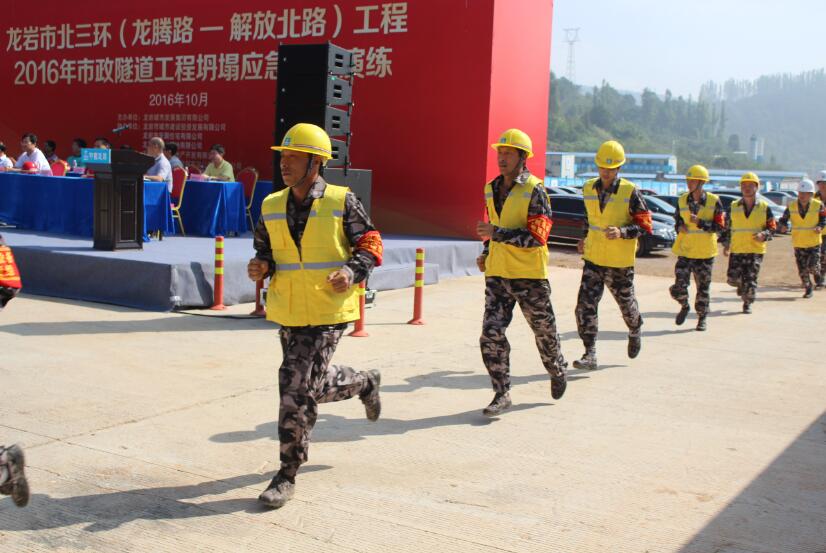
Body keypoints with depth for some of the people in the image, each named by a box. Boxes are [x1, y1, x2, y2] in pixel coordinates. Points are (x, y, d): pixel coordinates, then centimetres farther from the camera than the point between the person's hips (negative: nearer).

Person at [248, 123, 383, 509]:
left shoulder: (342, 202, -7)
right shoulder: (271, 206, 6)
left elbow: (370, 244, -1)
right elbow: (265, 249, 16)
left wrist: (352, 271, -20)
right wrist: (261, 266, -7)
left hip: (328, 312, -6)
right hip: (288, 312, 6)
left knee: (298, 388, -10)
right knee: (315, 384, 19)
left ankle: (287, 475, 4)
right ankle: (365, 383, 51)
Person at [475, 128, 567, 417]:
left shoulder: (535, 190, -12)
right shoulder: (491, 189, 9)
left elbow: (537, 236, -20)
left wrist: (497, 233, -25)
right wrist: (486, 252, 11)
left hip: (529, 274, -5)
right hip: (497, 274, 5)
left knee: (544, 329, 14)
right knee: (491, 334, -7)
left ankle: (557, 371, 42)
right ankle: (502, 394, 2)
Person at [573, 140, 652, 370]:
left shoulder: (630, 192, -12)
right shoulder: (588, 189, 3)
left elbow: (644, 224, -11)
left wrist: (622, 232, -26)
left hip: (620, 261, -3)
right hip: (593, 258, 3)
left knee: (626, 303, 16)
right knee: (585, 305, -10)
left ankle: (635, 331, 48)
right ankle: (590, 354, -5)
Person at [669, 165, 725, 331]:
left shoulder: (714, 201, -6)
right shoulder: (682, 200, 3)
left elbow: (719, 226, -9)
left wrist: (699, 222, -22)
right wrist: (679, 227, -6)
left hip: (705, 252, -2)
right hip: (685, 250, 2)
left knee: (703, 287, 8)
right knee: (679, 286, -8)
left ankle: (702, 318, 26)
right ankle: (684, 306, 23)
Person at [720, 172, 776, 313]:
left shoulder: (764, 207, 1)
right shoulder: (733, 207, 5)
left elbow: (772, 228, 5)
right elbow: (726, 227, 14)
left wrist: (763, 235, -14)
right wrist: (725, 244, 8)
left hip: (756, 250, -1)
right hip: (736, 250, 2)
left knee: (751, 280, -3)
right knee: (732, 278, -1)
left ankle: (747, 303, 18)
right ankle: (742, 285, 33)